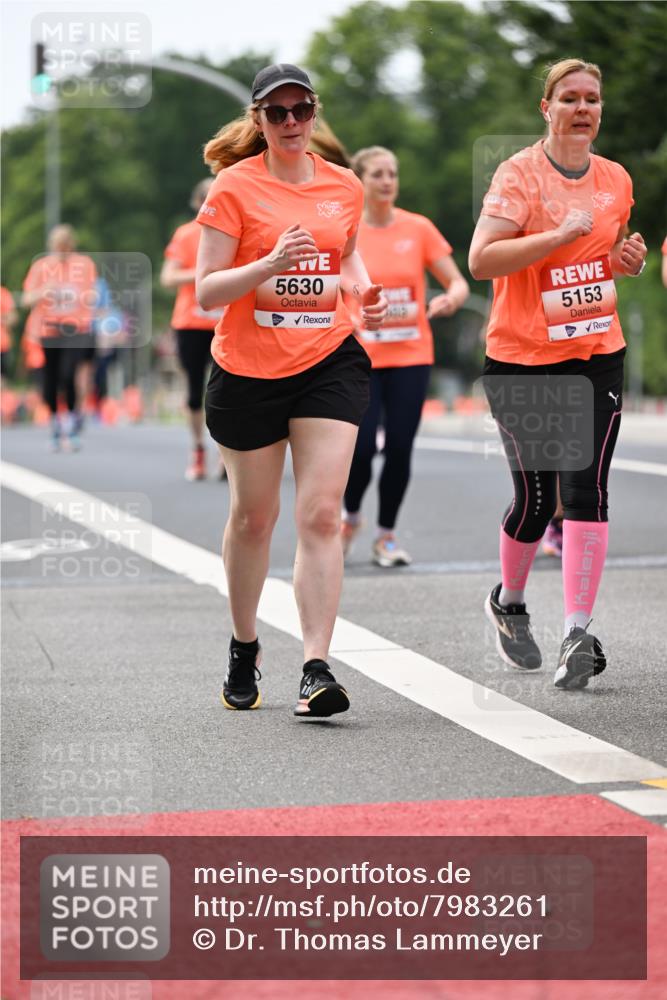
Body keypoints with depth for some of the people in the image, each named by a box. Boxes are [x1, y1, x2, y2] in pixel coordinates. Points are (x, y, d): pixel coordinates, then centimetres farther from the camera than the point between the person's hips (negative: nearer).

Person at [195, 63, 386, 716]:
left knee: (321, 515, -11)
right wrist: (271, 264, -26)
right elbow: (205, 291, -11)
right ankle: (244, 649, 33)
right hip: (248, 371, -2)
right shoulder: (234, 186, -7)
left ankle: (317, 669, -14)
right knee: (253, 516, 11)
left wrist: (363, 289, 4)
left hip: (330, 363, 2)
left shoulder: (344, 187, 5)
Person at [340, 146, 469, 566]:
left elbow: (458, 283, 1)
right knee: (361, 447, -10)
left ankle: (387, 535, 15)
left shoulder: (419, 228, 1)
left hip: (411, 357, 1)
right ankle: (351, 515, 20)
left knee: (400, 448, -2)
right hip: (360, 358, -1)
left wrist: (451, 299, -21)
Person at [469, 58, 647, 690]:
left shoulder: (615, 180, 8)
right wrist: (561, 234, -25)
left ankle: (578, 633, -11)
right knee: (535, 499, 3)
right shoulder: (519, 174, -9)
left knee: (585, 490, -10)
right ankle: (508, 603, 31)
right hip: (521, 359, -3)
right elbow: (480, 260, -20)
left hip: (597, 356, 3)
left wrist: (629, 261, 3)